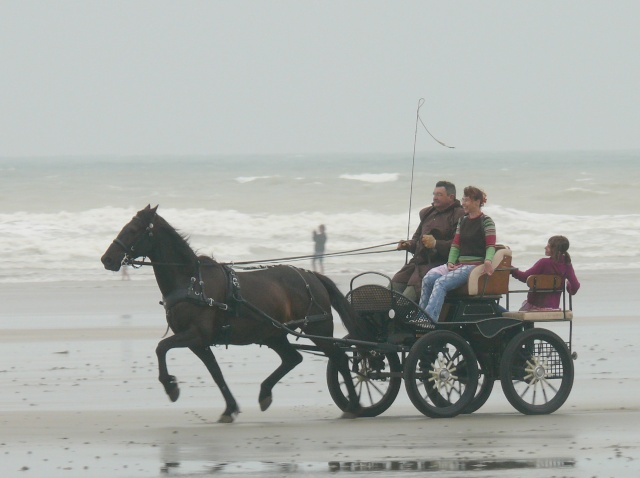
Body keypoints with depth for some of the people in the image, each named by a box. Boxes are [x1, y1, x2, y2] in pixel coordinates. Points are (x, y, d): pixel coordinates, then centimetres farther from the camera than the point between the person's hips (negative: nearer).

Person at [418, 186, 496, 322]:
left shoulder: (486, 221, -1)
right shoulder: (462, 221, 20)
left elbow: (491, 246, -8)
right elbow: (455, 244, 16)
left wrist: (488, 261, -28)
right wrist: (451, 262, -1)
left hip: (475, 264, -7)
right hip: (459, 263, 7)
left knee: (441, 283, -28)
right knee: (428, 279, -17)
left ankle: (429, 319, -38)